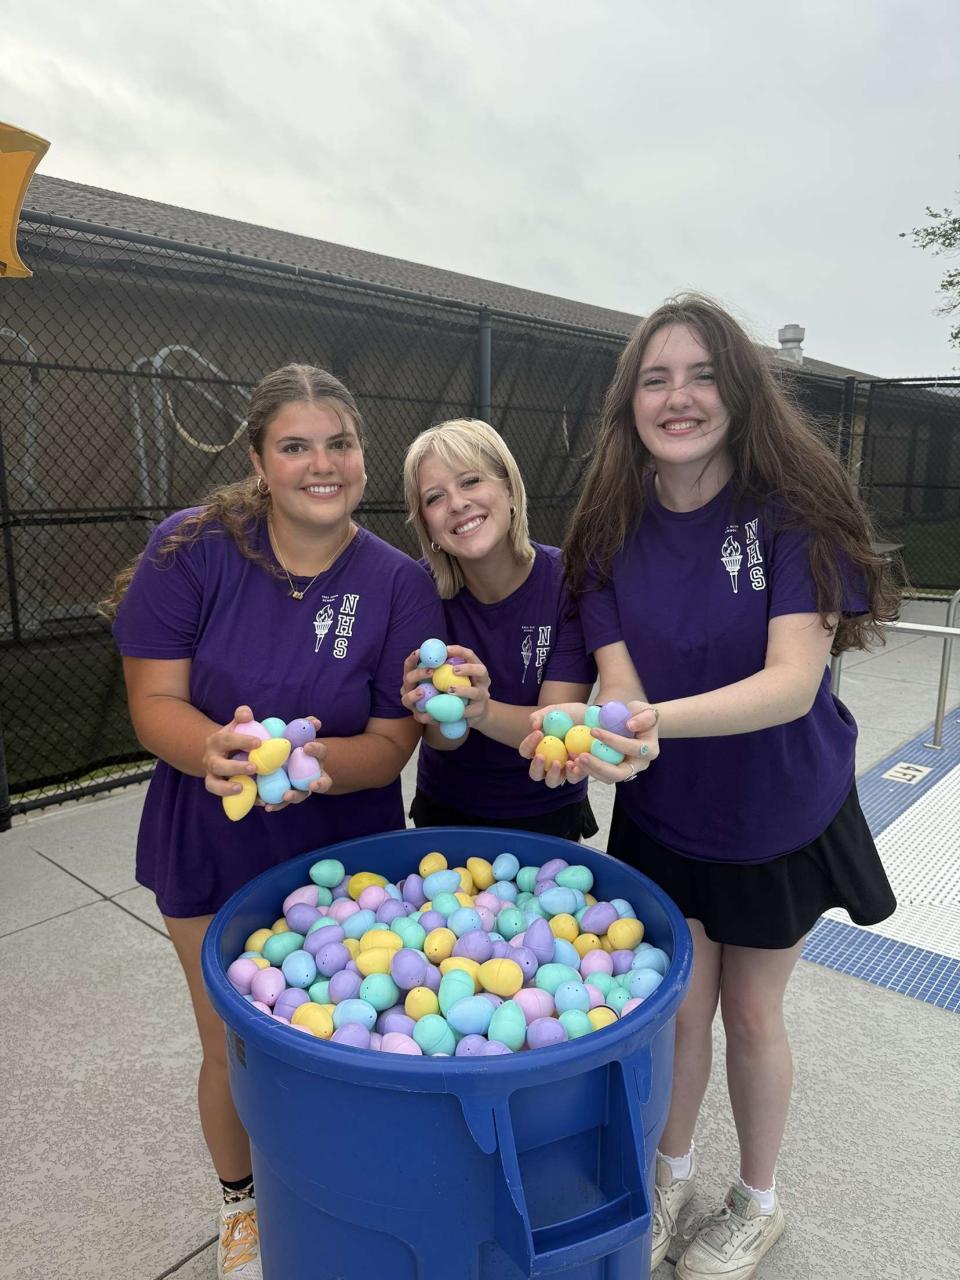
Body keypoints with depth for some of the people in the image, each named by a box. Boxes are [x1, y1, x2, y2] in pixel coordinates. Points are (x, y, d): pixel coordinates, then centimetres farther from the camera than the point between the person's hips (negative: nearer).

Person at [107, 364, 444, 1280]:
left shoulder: (398, 584, -13)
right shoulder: (192, 548, -14)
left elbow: (391, 742, -13)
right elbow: (153, 703, -14)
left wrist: (315, 761, -34)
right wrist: (219, 750, -36)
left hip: (343, 851, 1)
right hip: (210, 851, 0)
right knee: (233, 1046, 16)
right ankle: (239, 1202, 48)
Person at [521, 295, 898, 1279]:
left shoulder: (792, 510, -20)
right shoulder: (612, 530, -10)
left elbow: (794, 680, -29)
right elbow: (618, 679, -17)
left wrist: (659, 719, -46)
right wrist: (605, 733, -41)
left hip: (780, 815, -2)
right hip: (661, 815, 2)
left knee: (750, 1012, 15)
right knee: (678, 1007, 13)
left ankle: (757, 1200, 45)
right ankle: (670, 1171, 45)